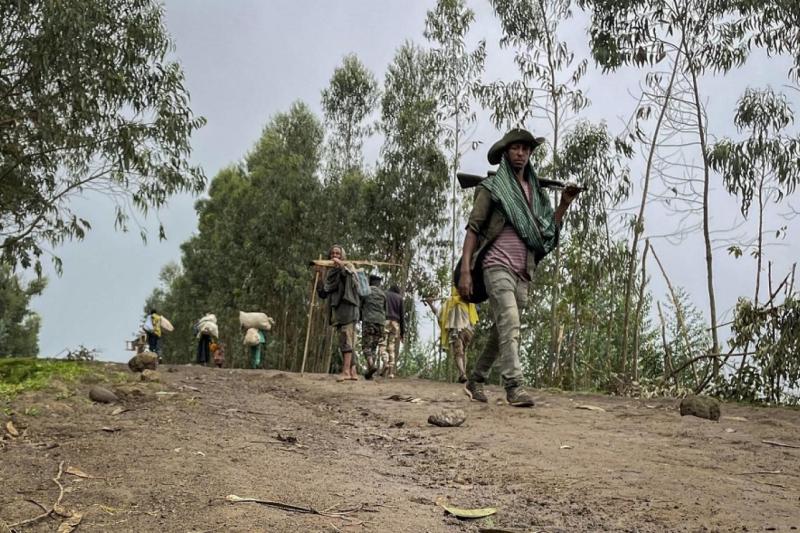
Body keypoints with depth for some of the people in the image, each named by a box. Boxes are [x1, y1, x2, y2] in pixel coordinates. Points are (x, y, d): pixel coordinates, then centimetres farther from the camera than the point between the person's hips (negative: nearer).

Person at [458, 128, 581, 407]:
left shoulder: (535, 191, 18)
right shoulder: (492, 187, 2)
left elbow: (548, 231, 19)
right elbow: (472, 229, -2)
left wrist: (564, 204, 5)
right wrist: (465, 271, -11)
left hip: (523, 271, 6)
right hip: (498, 266, -6)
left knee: (501, 330, 10)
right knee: (509, 323, -20)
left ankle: (475, 380, 23)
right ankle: (514, 386, -21)